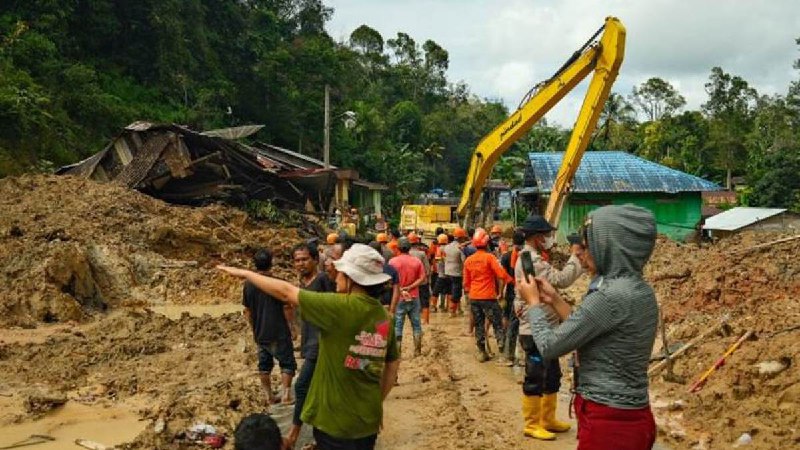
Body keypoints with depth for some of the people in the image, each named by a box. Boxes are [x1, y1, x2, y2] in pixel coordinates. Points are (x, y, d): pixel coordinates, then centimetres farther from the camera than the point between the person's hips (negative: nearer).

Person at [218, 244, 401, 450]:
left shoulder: (343, 307, -20)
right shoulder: (384, 317, 0)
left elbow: (285, 292, -13)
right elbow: (393, 364, 11)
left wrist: (244, 273, -1)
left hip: (337, 422, -7)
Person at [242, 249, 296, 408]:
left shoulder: (249, 285, -1)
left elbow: (247, 311, 7)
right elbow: (287, 309, -12)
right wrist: (289, 323, 5)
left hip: (260, 334, 5)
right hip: (279, 333, -5)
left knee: (264, 366, 15)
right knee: (287, 364, 7)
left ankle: (269, 397, 22)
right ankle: (285, 395, 0)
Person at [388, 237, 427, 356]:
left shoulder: (393, 261, -8)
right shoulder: (417, 261, 0)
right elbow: (422, 279, -5)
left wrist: (399, 289, -2)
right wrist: (409, 287, -9)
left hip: (399, 298, -2)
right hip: (414, 297, 2)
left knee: (397, 325, 3)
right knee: (416, 324, 12)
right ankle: (417, 351, 16)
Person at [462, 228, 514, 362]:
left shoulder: (468, 260, 6)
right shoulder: (489, 257, -10)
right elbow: (501, 274, -18)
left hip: (474, 297, 5)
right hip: (488, 297, -5)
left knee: (479, 325, 11)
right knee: (497, 323, 2)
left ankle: (481, 352, 14)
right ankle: (502, 347, -9)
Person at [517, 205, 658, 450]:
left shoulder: (611, 296, -24)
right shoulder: (640, 291, 5)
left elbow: (549, 346, -16)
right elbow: (582, 332, 15)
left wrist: (534, 302, -1)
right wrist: (554, 299, 14)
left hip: (608, 422, -9)